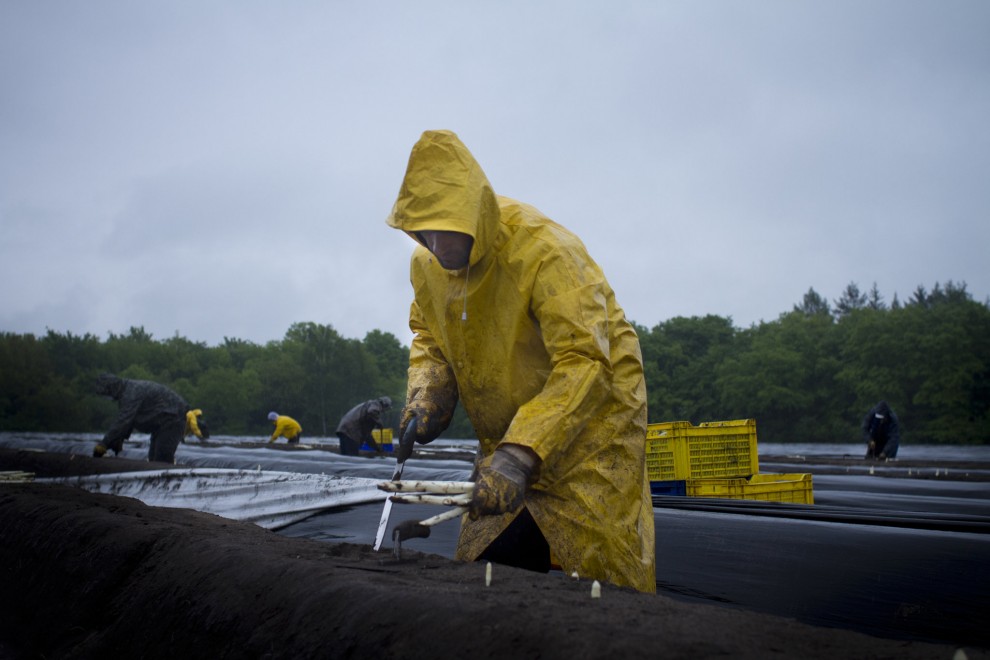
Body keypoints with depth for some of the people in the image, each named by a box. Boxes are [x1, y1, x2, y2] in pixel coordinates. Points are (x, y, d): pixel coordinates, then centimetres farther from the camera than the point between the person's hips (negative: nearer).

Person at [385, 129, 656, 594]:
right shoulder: (426, 265, -5)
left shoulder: (545, 251, -28)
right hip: (506, 436, 6)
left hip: (589, 420, -6)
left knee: (601, 576, -8)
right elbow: (428, 334, 15)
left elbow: (584, 363, -33)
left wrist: (520, 453, -40)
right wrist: (426, 393, -7)